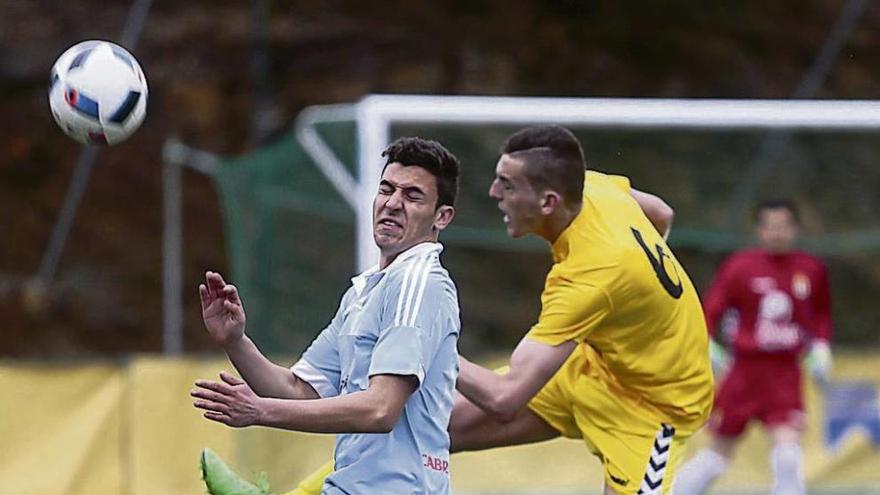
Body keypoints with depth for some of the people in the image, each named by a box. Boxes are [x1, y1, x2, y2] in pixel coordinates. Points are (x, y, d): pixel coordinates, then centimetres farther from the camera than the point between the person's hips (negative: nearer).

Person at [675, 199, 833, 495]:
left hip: (785, 373, 1)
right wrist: (707, 344, -16)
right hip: (744, 368, -1)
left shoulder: (812, 270, 2)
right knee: (720, 451, 7)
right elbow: (712, 310, -2)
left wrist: (821, 346, 6)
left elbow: (821, 314, 18)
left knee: (787, 446, -17)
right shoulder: (739, 266, -6)